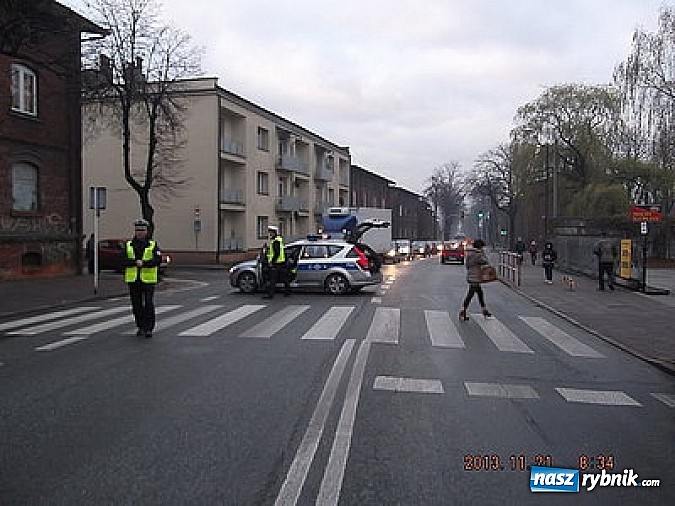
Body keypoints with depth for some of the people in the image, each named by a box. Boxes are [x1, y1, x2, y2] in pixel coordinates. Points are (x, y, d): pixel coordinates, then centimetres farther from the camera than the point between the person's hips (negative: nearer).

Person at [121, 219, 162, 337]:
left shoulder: (153, 245, 4)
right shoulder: (128, 245, 11)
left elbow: (158, 260, -10)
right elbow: (123, 261, -2)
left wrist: (144, 263, -23)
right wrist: (135, 262, -18)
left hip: (149, 279, -3)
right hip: (133, 280, 3)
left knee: (149, 304, -7)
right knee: (136, 305, 9)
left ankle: (149, 328, -1)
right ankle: (140, 327, 22)